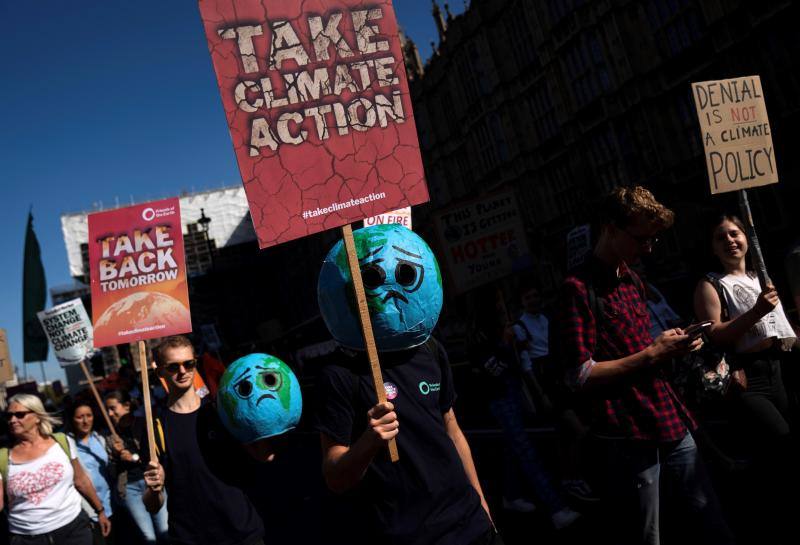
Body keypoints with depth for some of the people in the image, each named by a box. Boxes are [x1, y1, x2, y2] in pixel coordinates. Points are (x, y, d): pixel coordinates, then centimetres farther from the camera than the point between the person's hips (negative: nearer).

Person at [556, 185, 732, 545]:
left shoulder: (633, 281, 16)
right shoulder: (579, 288, -12)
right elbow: (579, 376, -18)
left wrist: (666, 343, 5)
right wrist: (652, 354, -17)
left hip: (671, 427, 8)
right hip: (628, 440, -8)